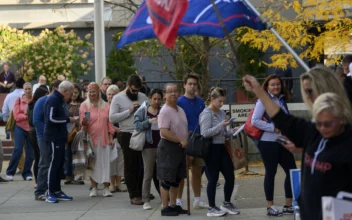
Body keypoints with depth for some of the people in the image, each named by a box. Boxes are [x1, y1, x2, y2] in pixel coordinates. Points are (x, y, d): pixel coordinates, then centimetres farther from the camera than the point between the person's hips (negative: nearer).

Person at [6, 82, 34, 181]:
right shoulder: (18, 100, 0)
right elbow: (16, 116, -7)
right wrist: (28, 116, -16)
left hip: (32, 129, 1)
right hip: (20, 128, -1)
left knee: (30, 152, 2)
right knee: (18, 149, -9)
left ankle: (27, 173, 16)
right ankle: (10, 172, 3)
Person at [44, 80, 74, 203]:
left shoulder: (61, 100, 17)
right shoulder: (53, 100, -13)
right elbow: (51, 119, -22)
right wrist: (68, 119, -17)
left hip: (60, 137, 9)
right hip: (53, 138, -9)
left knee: (60, 164, 10)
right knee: (54, 164, -7)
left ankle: (57, 191, 15)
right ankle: (50, 193, -3)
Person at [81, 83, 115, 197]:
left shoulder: (106, 106, 10)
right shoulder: (84, 105, 4)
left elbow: (109, 123, 11)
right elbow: (82, 123, 2)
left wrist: (111, 138, 4)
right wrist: (84, 122, -21)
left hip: (104, 139, 1)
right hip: (91, 139, -1)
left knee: (105, 162, -3)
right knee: (92, 163, 0)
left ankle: (106, 188, 0)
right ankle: (94, 187, 7)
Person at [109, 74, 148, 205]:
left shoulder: (142, 97, 13)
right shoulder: (118, 98, 0)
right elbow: (112, 118, -9)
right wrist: (129, 111, -14)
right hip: (127, 136, -4)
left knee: (143, 165, 4)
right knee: (131, 166, 1)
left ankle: (141, 192, 14)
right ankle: (134, 195, 5)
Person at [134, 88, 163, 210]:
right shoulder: (143, 111, 3)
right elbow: (137, 126, -5)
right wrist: (149, 121, -18)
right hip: (148, 146, -1)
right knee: (148, 174, 2)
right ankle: (146, 201, 8)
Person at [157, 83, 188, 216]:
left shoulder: (180, 110, 12)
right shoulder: (165, 111, -16)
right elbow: (164, 132, -24)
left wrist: (186, 142, 9)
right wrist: (181, 140, -22)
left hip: (180, 147, 9)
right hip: (168, 147, -9)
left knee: (177, 179, 14)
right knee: (167, 179, -3)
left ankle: (173, 205, 23)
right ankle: (165, 208, 2)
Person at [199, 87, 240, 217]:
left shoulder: (222, 113, 13)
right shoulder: (206, 113, -10)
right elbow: (205, 133, -19)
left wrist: (232, 132, 2)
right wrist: (221, 125, -20)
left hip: (221, 147, 8)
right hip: (211, 149, -8)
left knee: (230, 176, 9)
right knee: (213, 178, -1)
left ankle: (227, 203, 26)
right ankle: (211, 208, 9)